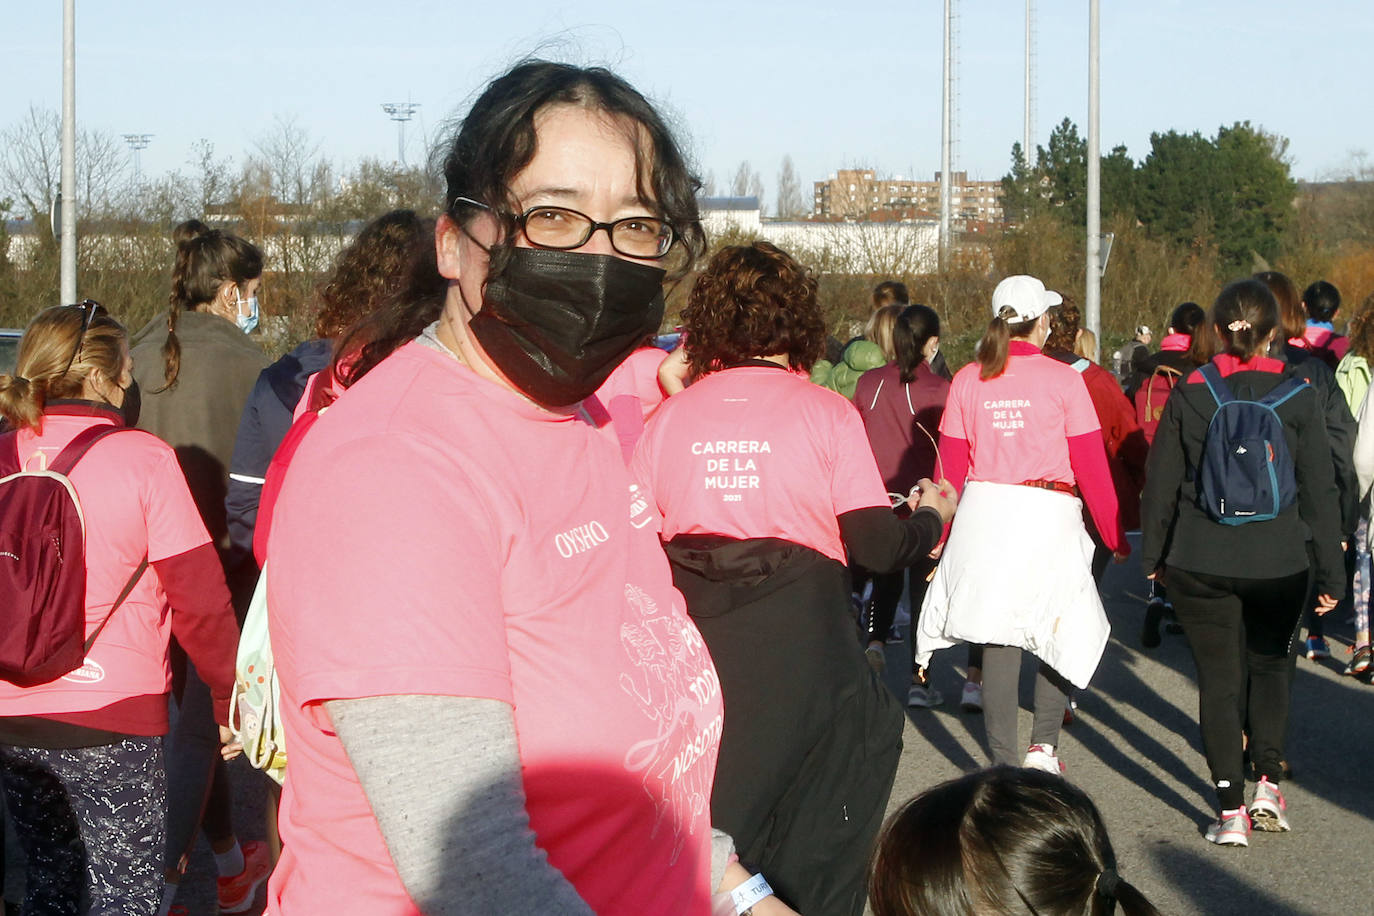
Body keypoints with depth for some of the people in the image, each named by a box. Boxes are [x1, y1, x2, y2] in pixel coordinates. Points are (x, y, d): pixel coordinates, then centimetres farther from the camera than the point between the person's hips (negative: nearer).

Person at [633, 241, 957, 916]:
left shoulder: (669, 418, 2)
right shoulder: (825, 413, -4)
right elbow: (876, 547, -7)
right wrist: (932, 518, 13)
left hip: (693, 651, 3)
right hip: (799, 653, -2)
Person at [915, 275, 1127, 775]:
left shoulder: (968, 380, 4)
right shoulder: (1062, 379, -4)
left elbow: (951, 467, 6)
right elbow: (1092, 465, -3)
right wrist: (1115, 536, 5)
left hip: (982, 514, 3)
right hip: (1048, 514, -3)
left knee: (998, 639, 8)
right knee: (1065, 630, 15)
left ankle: (1005, 761, 10)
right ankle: (1043, 744, 3)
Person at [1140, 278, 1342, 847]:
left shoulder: (1190, 393, -4)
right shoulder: (1297, 394, -5)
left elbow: (1160, 481, 2)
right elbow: (1320, 487, -2)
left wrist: (1153, 554, 14)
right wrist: (1330, 570, 4)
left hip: (1200, 564, 0)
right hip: (1279, 562, 1)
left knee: (1219, 677, 6)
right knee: (1270, 664, 21)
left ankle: (1230, 810, 2)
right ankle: (1269, 782, 9)